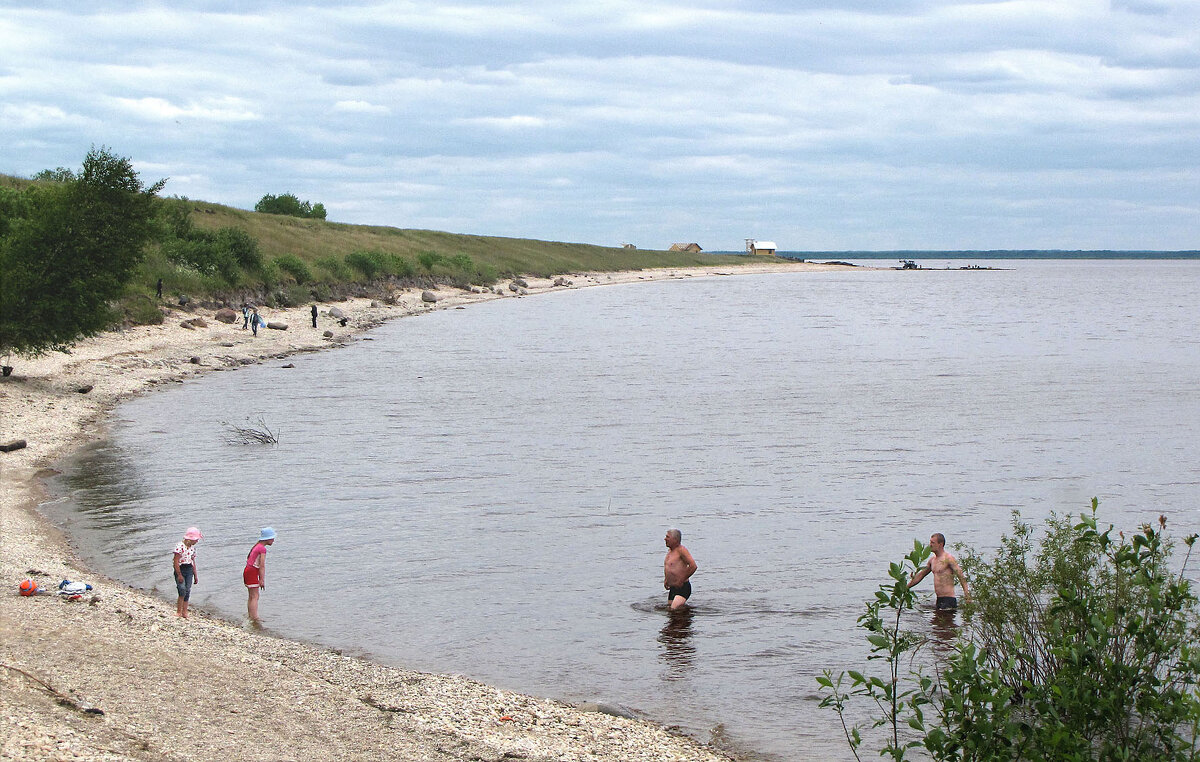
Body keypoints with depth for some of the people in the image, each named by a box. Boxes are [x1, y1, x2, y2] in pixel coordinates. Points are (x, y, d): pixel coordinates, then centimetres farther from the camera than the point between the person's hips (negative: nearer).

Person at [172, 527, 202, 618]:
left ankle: (184, 612, 4)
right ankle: (179, 612, -4)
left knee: (188, 591, 1)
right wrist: (179, 575, -15)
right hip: (180, 569, -6)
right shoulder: (180, 546, -14)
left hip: (189, 570, 6)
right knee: (182, 591, -14)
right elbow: (176, 561, -14)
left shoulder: (193, 547, 8)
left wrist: (195, 575, 14)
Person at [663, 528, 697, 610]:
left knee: (674, 608, -25)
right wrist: (666, 579, 17)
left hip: (683, 588, -9)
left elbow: (693, 566, -21)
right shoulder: (669, 551, 14)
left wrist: (681, 580, -16)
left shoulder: (681, 550, -13)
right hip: (672, 588, 9)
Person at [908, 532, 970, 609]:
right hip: (939, 600, 8)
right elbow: (920, 575, 27)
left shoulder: (948, 558, -10)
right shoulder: (932, 559, 15)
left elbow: (961, 577, -15)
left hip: (948, 600, -8)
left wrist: (967, 595, -25)